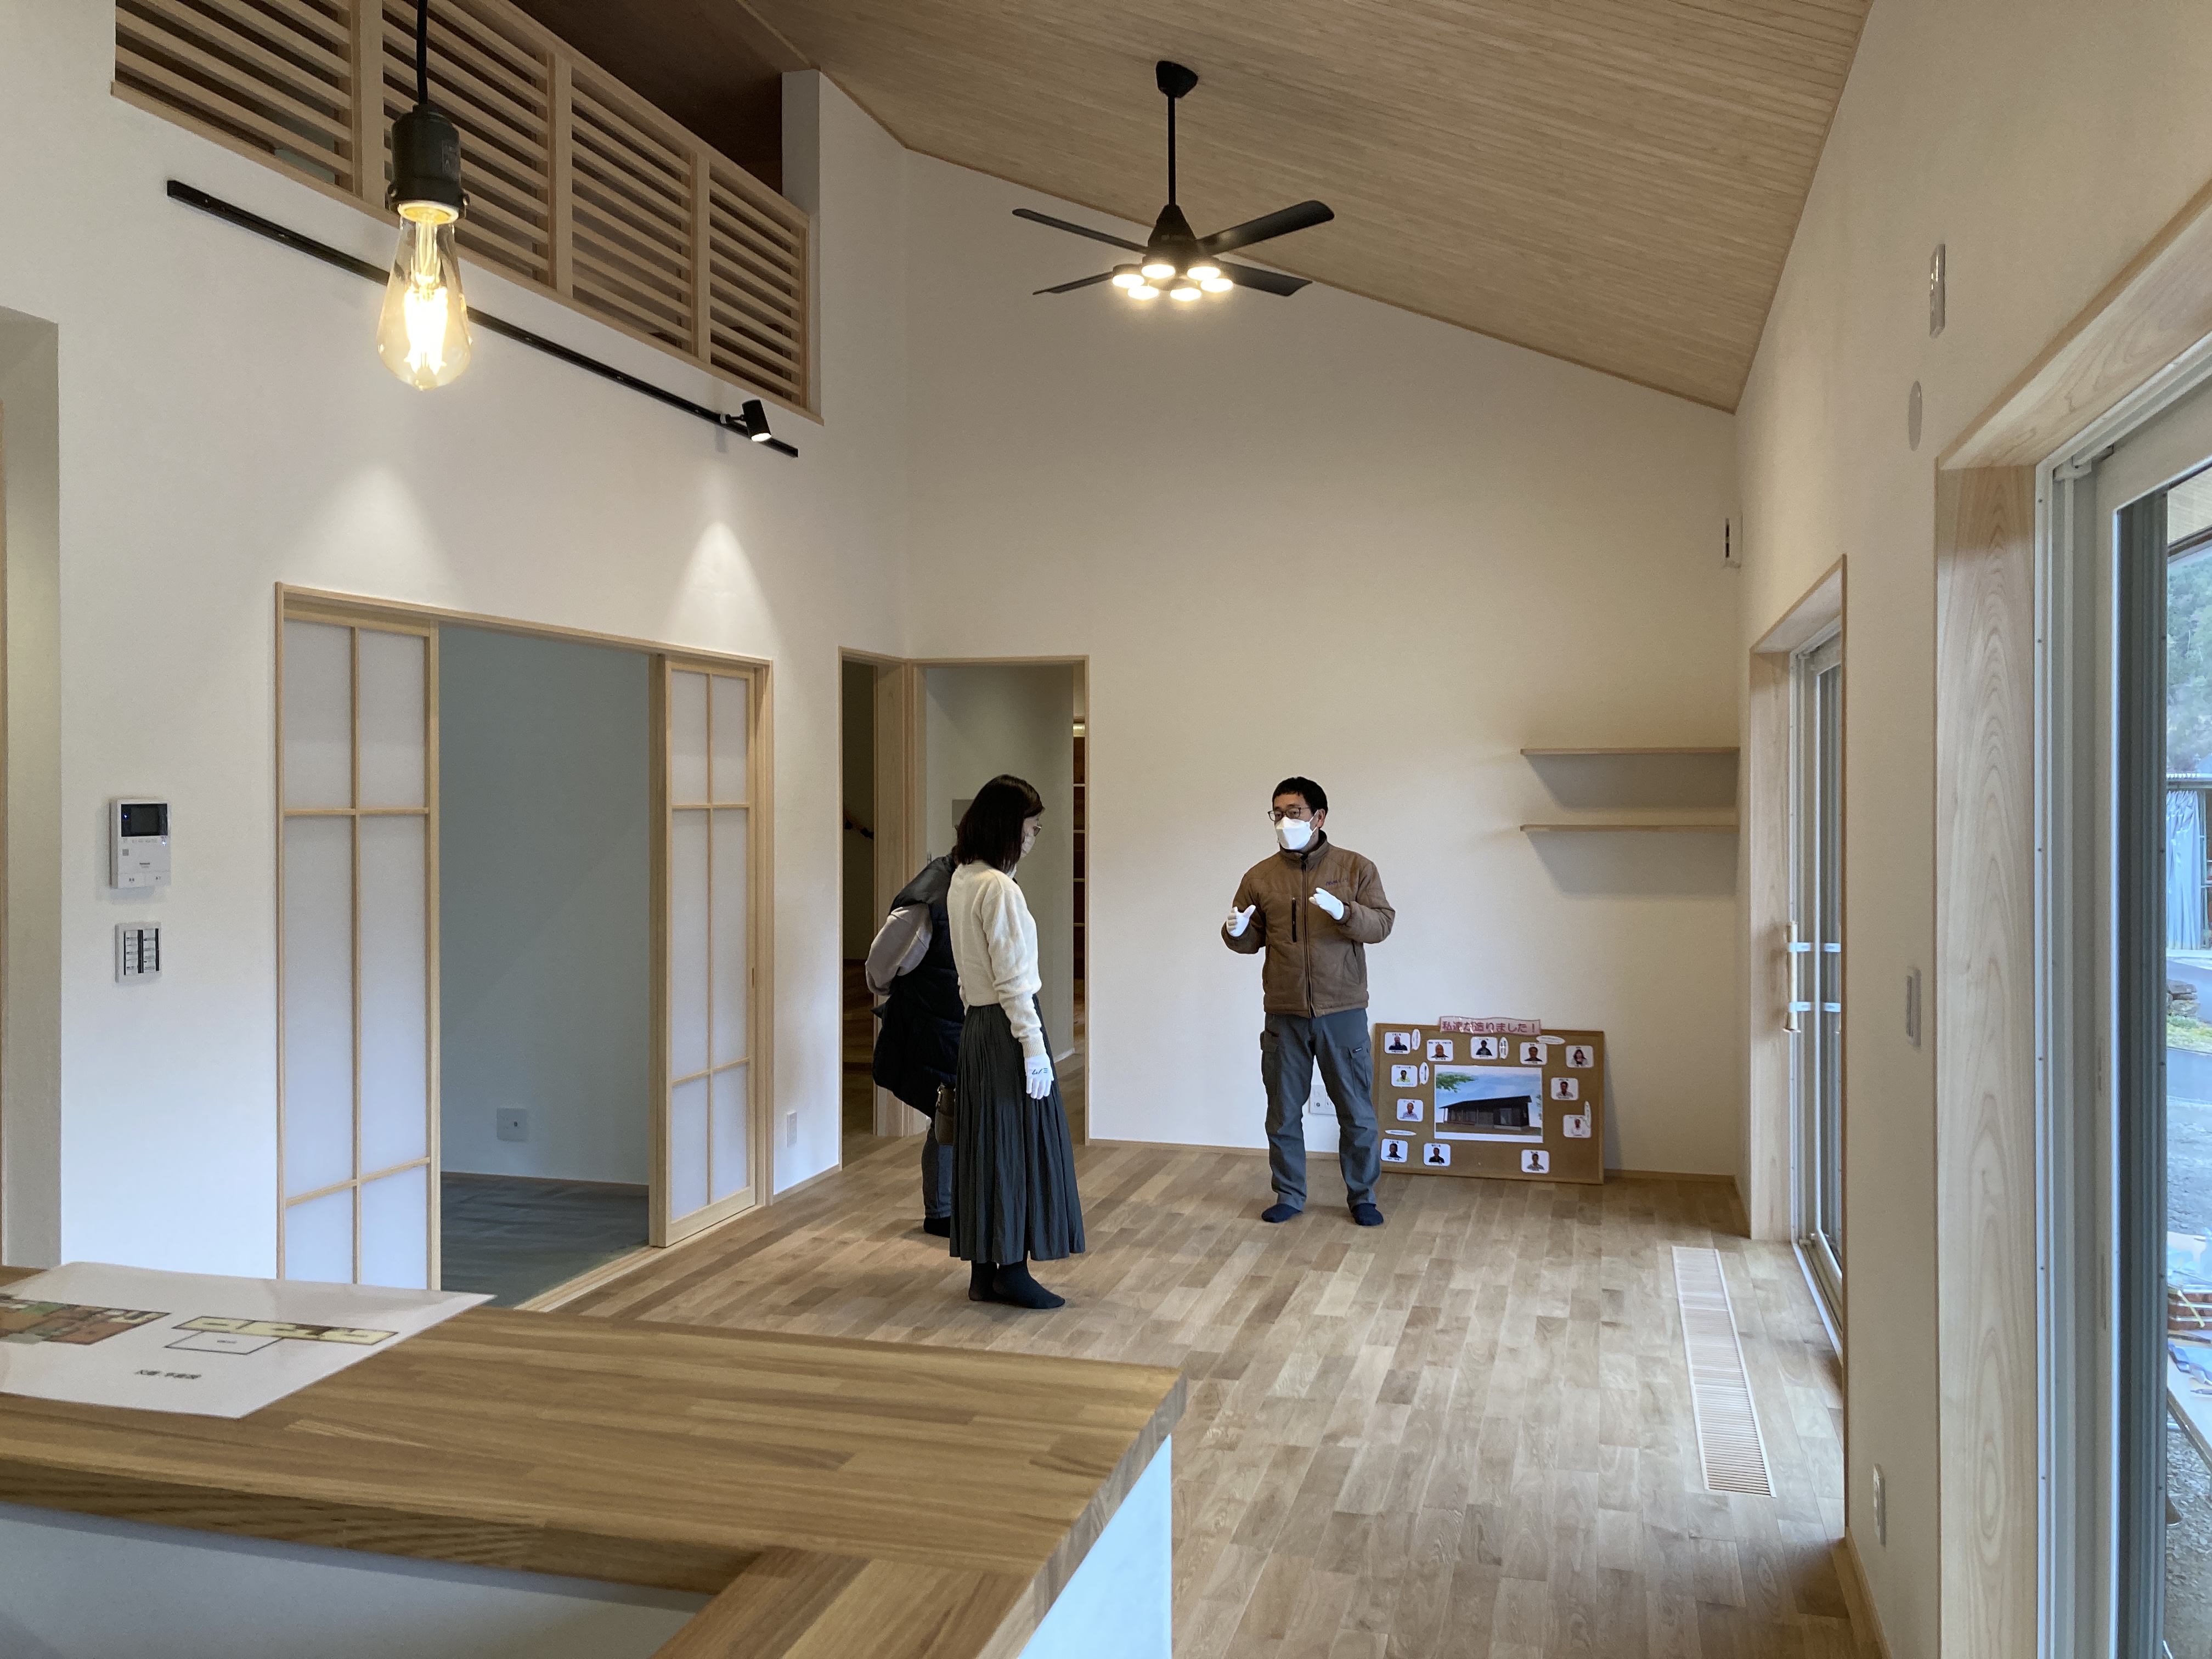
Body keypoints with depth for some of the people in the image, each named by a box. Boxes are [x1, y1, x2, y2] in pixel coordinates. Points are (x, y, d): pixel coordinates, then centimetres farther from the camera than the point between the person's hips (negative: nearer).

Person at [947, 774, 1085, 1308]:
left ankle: (984, 1271, 19)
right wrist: (1033, 1044, -18)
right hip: (1006, 1028, -9)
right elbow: (1013, 979, -20)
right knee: (1020, 1143, 0)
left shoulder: (961, 881, 10)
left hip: (976, 1025, 9)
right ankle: (1012, 1270, 8)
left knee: (985, 1143, 12)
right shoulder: (999, 888, -18)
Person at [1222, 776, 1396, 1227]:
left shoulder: (1356, 868, -2)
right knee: (1283, 1113, 11)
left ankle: (1362, 1196, 23)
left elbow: (1382, 924, -8)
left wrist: (1343, 912, -27)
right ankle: (1289, 1195, 26)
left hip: (1343, 1012, -2)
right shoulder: (1260, 876, 3)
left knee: (1357, 1112, 7)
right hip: (1284, 1016, 2)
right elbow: (1251, 940, 7)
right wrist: (1236, 932, -16)